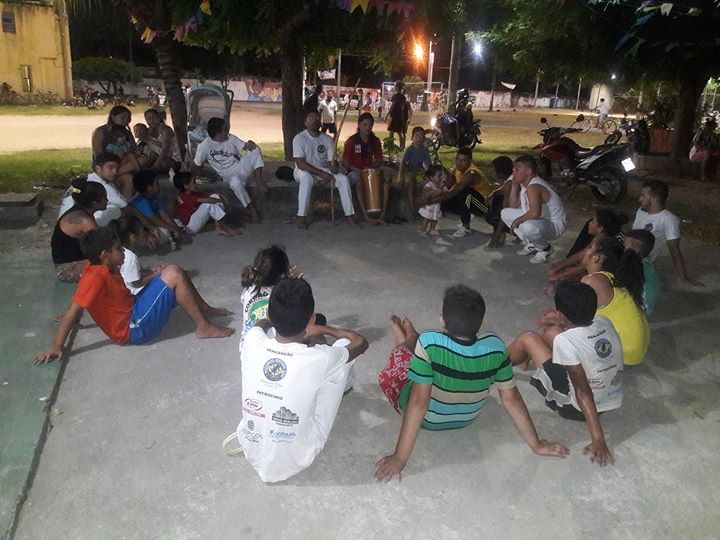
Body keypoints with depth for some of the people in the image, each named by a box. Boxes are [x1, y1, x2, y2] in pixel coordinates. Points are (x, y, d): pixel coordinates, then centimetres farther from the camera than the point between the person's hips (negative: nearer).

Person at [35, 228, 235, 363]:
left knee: (172, 270, 9)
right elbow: (73, 310, -24)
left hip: (135, 310, 10)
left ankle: (205, 310, 16)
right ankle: (204, 327, -13)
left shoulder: (106, 269, 4)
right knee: (174, 276, -18)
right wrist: (56, 346, -24)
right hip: (134, 328, -10)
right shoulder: (96, 276, -22)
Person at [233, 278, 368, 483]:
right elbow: (361, 342, -1)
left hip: (251, 453, 3)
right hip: (296, 459, -3)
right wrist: (322, 329, 13)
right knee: (344, 343, -1)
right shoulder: (319, 359, -25)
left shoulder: (253, 340, -18)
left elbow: (263, 323, 11)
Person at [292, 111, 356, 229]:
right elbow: (300, 163, -22)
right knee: (306, 178, -39)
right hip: (304, 171, -4)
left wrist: (333, 166, -28)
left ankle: (349, 215, -13)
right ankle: (301, 217, -33)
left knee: (343, 179, -18)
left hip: (323, 170, 4)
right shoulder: (299, 138, -13)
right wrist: (321, 173, -28)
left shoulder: (327, 139, 1)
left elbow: (332, 160, -1)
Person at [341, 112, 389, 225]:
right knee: (359, 183, -36)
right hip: (354, 172, -4)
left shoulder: (375, 141, 3)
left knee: (385, 184, -21)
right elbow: (345, 162, -9)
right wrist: (359, 170, -21)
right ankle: (366, 216, -35)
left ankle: (382, 214, -19)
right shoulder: (352, 141, -10)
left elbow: (379, 160, 10)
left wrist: (372, 167, -11)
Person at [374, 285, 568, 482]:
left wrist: (399, 458, -29)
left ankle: (406, 345, 52)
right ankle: (410, 342, 51)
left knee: (394, 365, 22)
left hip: (425, 419, -3)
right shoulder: (495, 347, -27)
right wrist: (537, 444, -5)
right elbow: (511, 398, -19)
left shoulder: (430, 342, -38)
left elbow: (419, 402, -36)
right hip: (465, 420, 3)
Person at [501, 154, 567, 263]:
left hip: (554, 225, -10)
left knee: (528, 227, -43)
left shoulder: (533, 187, -29)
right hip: (539, 221, 10)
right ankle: (531, 244, 14)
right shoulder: (524, 184, 3)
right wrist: (514, 186, -3)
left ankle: (545, 249, -8)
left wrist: (518, 220, -25)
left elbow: (535, 213, -43)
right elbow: (513, 206, 5)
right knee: (506, 213, 9)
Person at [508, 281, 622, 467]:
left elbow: (583, 392, -30)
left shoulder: (564, 341, -29)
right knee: (551, 332, 20)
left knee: (528, 339, 1)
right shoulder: (604, 323, -10)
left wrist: (598, 439, -28)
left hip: (577, 409, -7)